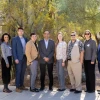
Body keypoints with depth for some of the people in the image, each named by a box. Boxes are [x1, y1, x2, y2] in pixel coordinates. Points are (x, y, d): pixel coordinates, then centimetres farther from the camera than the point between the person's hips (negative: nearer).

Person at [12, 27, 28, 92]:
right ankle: (17, 87, 3)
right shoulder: (15, 39, -3)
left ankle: (21, 85, 20)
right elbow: (14, 49, -8)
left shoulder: (25, 39, 12)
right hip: (19, 58, -5)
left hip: (25, 57, 5)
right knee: (18, 72, -3)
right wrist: (15, 58, -15)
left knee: (23, 72, 10)